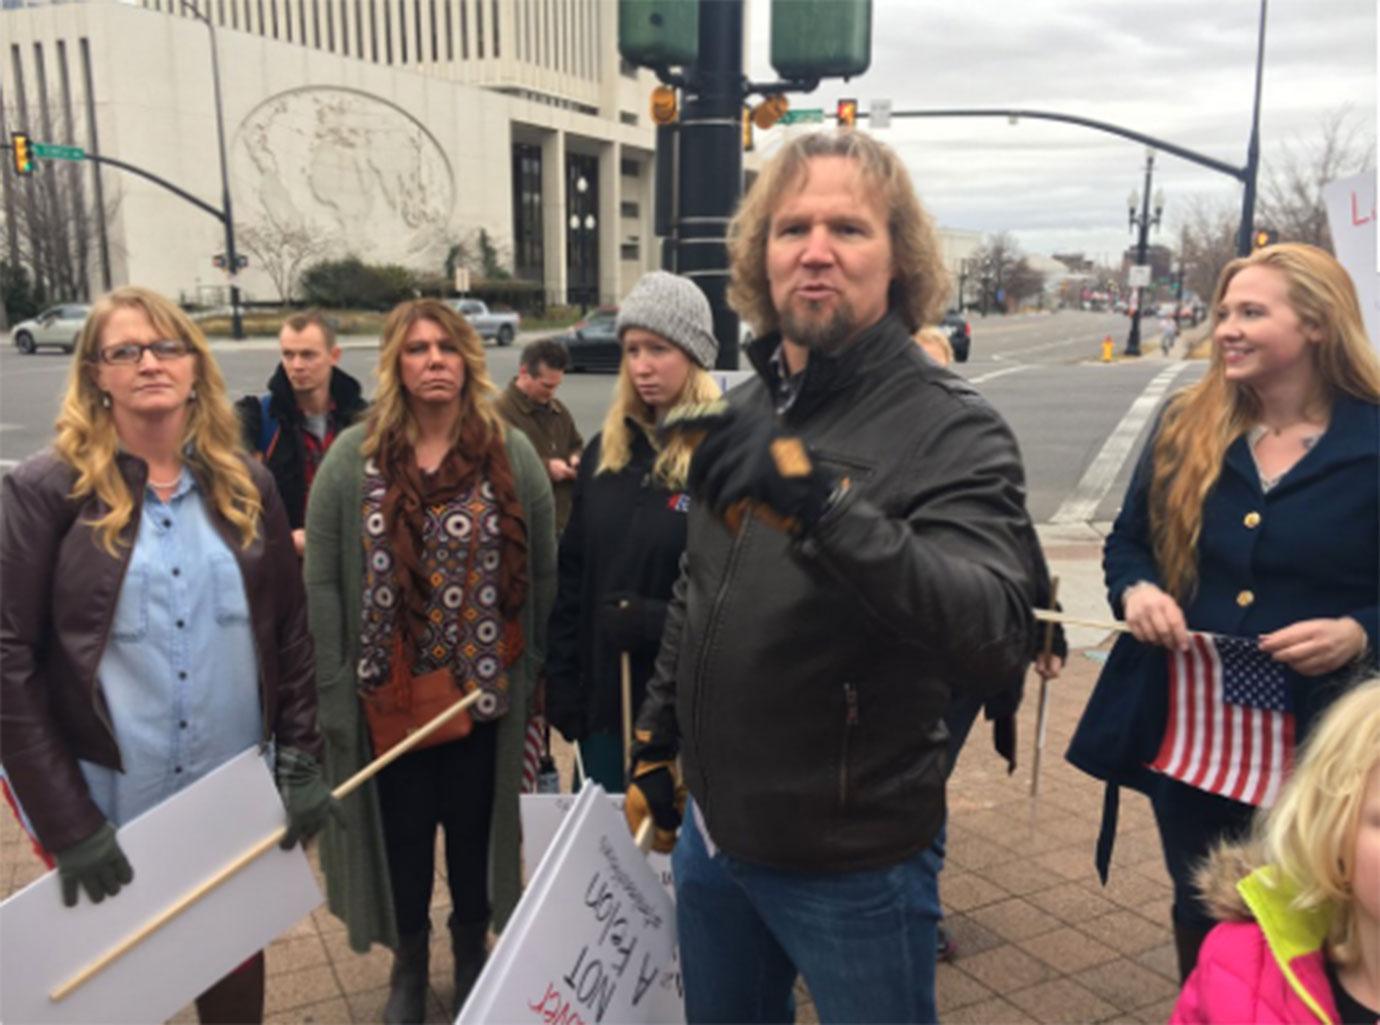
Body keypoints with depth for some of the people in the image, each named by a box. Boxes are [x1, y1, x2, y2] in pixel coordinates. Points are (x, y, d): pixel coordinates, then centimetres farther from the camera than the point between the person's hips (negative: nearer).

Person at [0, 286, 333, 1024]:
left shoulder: (244, 484, 1)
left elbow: (291, 629, 4)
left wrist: (301, 759, -2)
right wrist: (66, 822, -14)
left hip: (235, 794, 3)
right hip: (107, 804, -3)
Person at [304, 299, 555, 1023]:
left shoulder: (513, 454, -2)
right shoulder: (352, 457, -3)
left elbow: (543, 575, -1)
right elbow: (323, 581, -4)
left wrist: (534, 674, -3)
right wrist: (334, 687, -8)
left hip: (485, 689, 0)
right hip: (389, 693, 0)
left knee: (474, 827, 16)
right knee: (401, 833, 15)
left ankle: (472, 955, 41)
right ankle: (408, 964, 40)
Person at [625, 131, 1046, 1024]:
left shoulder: (952, 429, -18)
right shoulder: (746, 409, 4)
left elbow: (997, 636, -34)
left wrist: (815, 498, -44)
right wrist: (656, 744, 17)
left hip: (852, 865, -6)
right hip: (711, 832, 6)